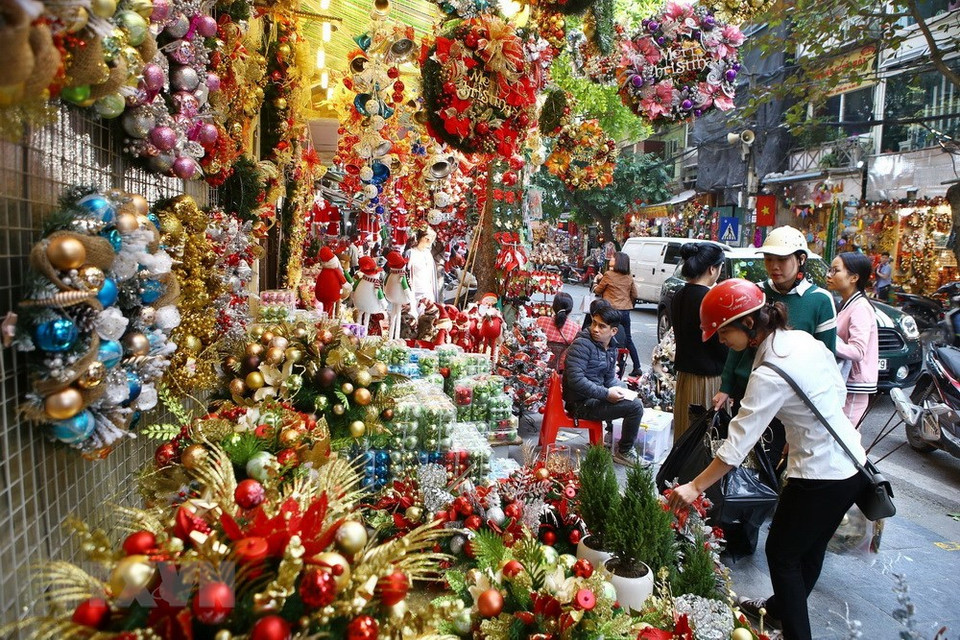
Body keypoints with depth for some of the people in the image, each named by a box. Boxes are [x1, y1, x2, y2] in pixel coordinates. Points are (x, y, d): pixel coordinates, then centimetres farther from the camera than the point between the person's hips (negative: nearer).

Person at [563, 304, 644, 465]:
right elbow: (575, 380, -25)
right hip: (581, 404, -9)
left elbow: (610, 378, 18)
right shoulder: (582, 344, -17)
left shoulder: (611, 349, 11)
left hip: (595, 396, 9)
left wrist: (617, 389, -5)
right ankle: (624, 452, 3)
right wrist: (606, 394, -24)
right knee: (635, 406, -16)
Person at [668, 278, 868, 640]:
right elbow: (838, 390, 9)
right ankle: (781, 608, 45)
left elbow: (737, 443, -24)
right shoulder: (804, 338, -2)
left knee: (781, 554, 10)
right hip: (852, 461, 9)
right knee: (810, 549, 25)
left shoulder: (770, 375, -26)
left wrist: (695, 487, -18)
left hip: (822, 476, -9)